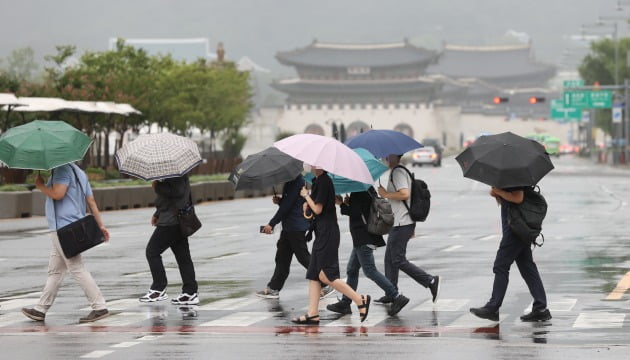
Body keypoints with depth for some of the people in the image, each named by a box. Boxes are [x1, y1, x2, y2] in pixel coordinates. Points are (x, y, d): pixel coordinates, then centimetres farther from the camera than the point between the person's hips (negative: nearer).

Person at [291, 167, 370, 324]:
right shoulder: (318, 181, 15)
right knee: (313, 275, 8)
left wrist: (306, 195, -3)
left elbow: (318, 209, -16)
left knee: (325, 275, -11)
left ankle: (360, 300, -7)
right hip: (321, 234, 10)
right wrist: (308, 204, 7)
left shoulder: (324, 181, -15)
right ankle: (312, 314, 8)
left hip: (327, 234, -10)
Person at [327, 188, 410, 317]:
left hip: (364, 237, -11)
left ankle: (397, 297, -10)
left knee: (370, 270, -9)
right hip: (362, 239, 11)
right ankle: (345, 304, 21)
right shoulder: (368, 189, 13)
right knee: (352, 270, 15)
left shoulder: (359, 191, -17)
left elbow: (357, 212, -22)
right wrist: (349, 203, 6)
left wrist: (342, 204, -9)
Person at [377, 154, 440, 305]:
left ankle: (431, 281, -6)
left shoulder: (397, 172, -14)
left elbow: (405, 194, -28)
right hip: (399, 223, 11)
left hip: (402, 224, -11)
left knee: (398, 260, -8)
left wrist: (385, 194, -14)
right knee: (389, 258, 13)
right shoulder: (398, 172, 18)